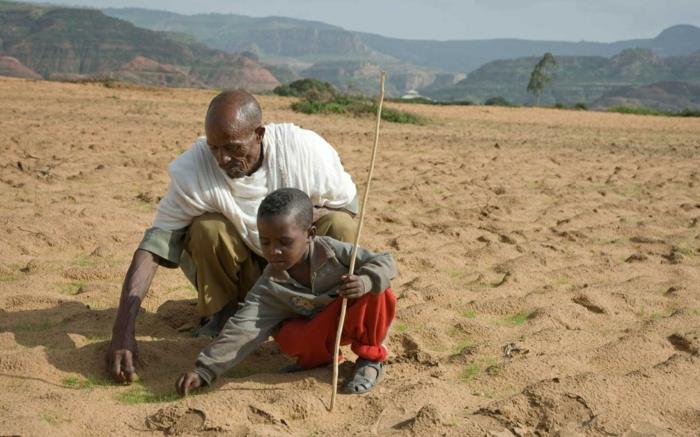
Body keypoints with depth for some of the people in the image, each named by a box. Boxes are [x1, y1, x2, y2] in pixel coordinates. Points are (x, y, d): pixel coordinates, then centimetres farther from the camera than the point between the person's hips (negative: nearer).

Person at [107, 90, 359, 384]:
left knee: (338, 225, -27)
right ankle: (224, 313, -1)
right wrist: (123, 331, -38)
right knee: (207, 228, -29)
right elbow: (154, 246, -28)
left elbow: (348, 204, -8)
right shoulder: (192, 169, -25)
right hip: (247, 271, 0)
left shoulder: (305, 149, -23)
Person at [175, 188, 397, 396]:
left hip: (356, 318, -1)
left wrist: (366, 281, -43)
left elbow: (385, 261, -19)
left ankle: (370, 357, -10)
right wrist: (204, 371, -36)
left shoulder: (332, 251, -22)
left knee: (377, 294, -32)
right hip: (317, 328, 1)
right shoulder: (269, 287, -20)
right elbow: (242, 329, -26)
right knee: (290, 338, -34)